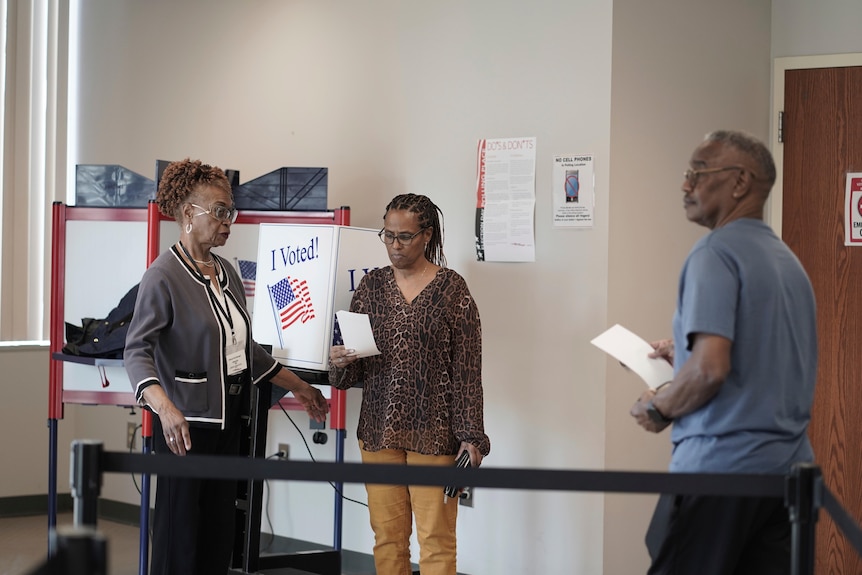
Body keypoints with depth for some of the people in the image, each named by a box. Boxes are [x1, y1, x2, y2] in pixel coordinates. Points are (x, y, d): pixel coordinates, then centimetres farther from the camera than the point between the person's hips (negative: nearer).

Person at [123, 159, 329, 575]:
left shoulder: (227, 274, 13)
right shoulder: (164, 276, -12)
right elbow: (137, 350, -22)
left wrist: (298, 387, 25)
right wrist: (165, 407, -38)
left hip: (227, 421, 8)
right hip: (187, 424, -8)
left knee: (219, 534, 8)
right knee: (181, 539, -4)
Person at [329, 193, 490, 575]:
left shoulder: (452, 289, -2)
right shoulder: (372, 285, 9)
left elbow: (467, 370, -3)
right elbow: (351, 370, 13)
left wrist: (471, 436, -8)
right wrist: (339, 361, -10)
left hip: (433, 433, -4)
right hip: (379, 429, 4)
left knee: (436, 538, -4)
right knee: (387, 536, 5)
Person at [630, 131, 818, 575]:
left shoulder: (717, 251, -11)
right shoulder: (788, 261, 15)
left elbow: (710, 368, -21)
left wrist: (659, 408, -4)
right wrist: (683, 361, 24)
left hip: (722, 462, -8)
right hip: (789, 462, 8)